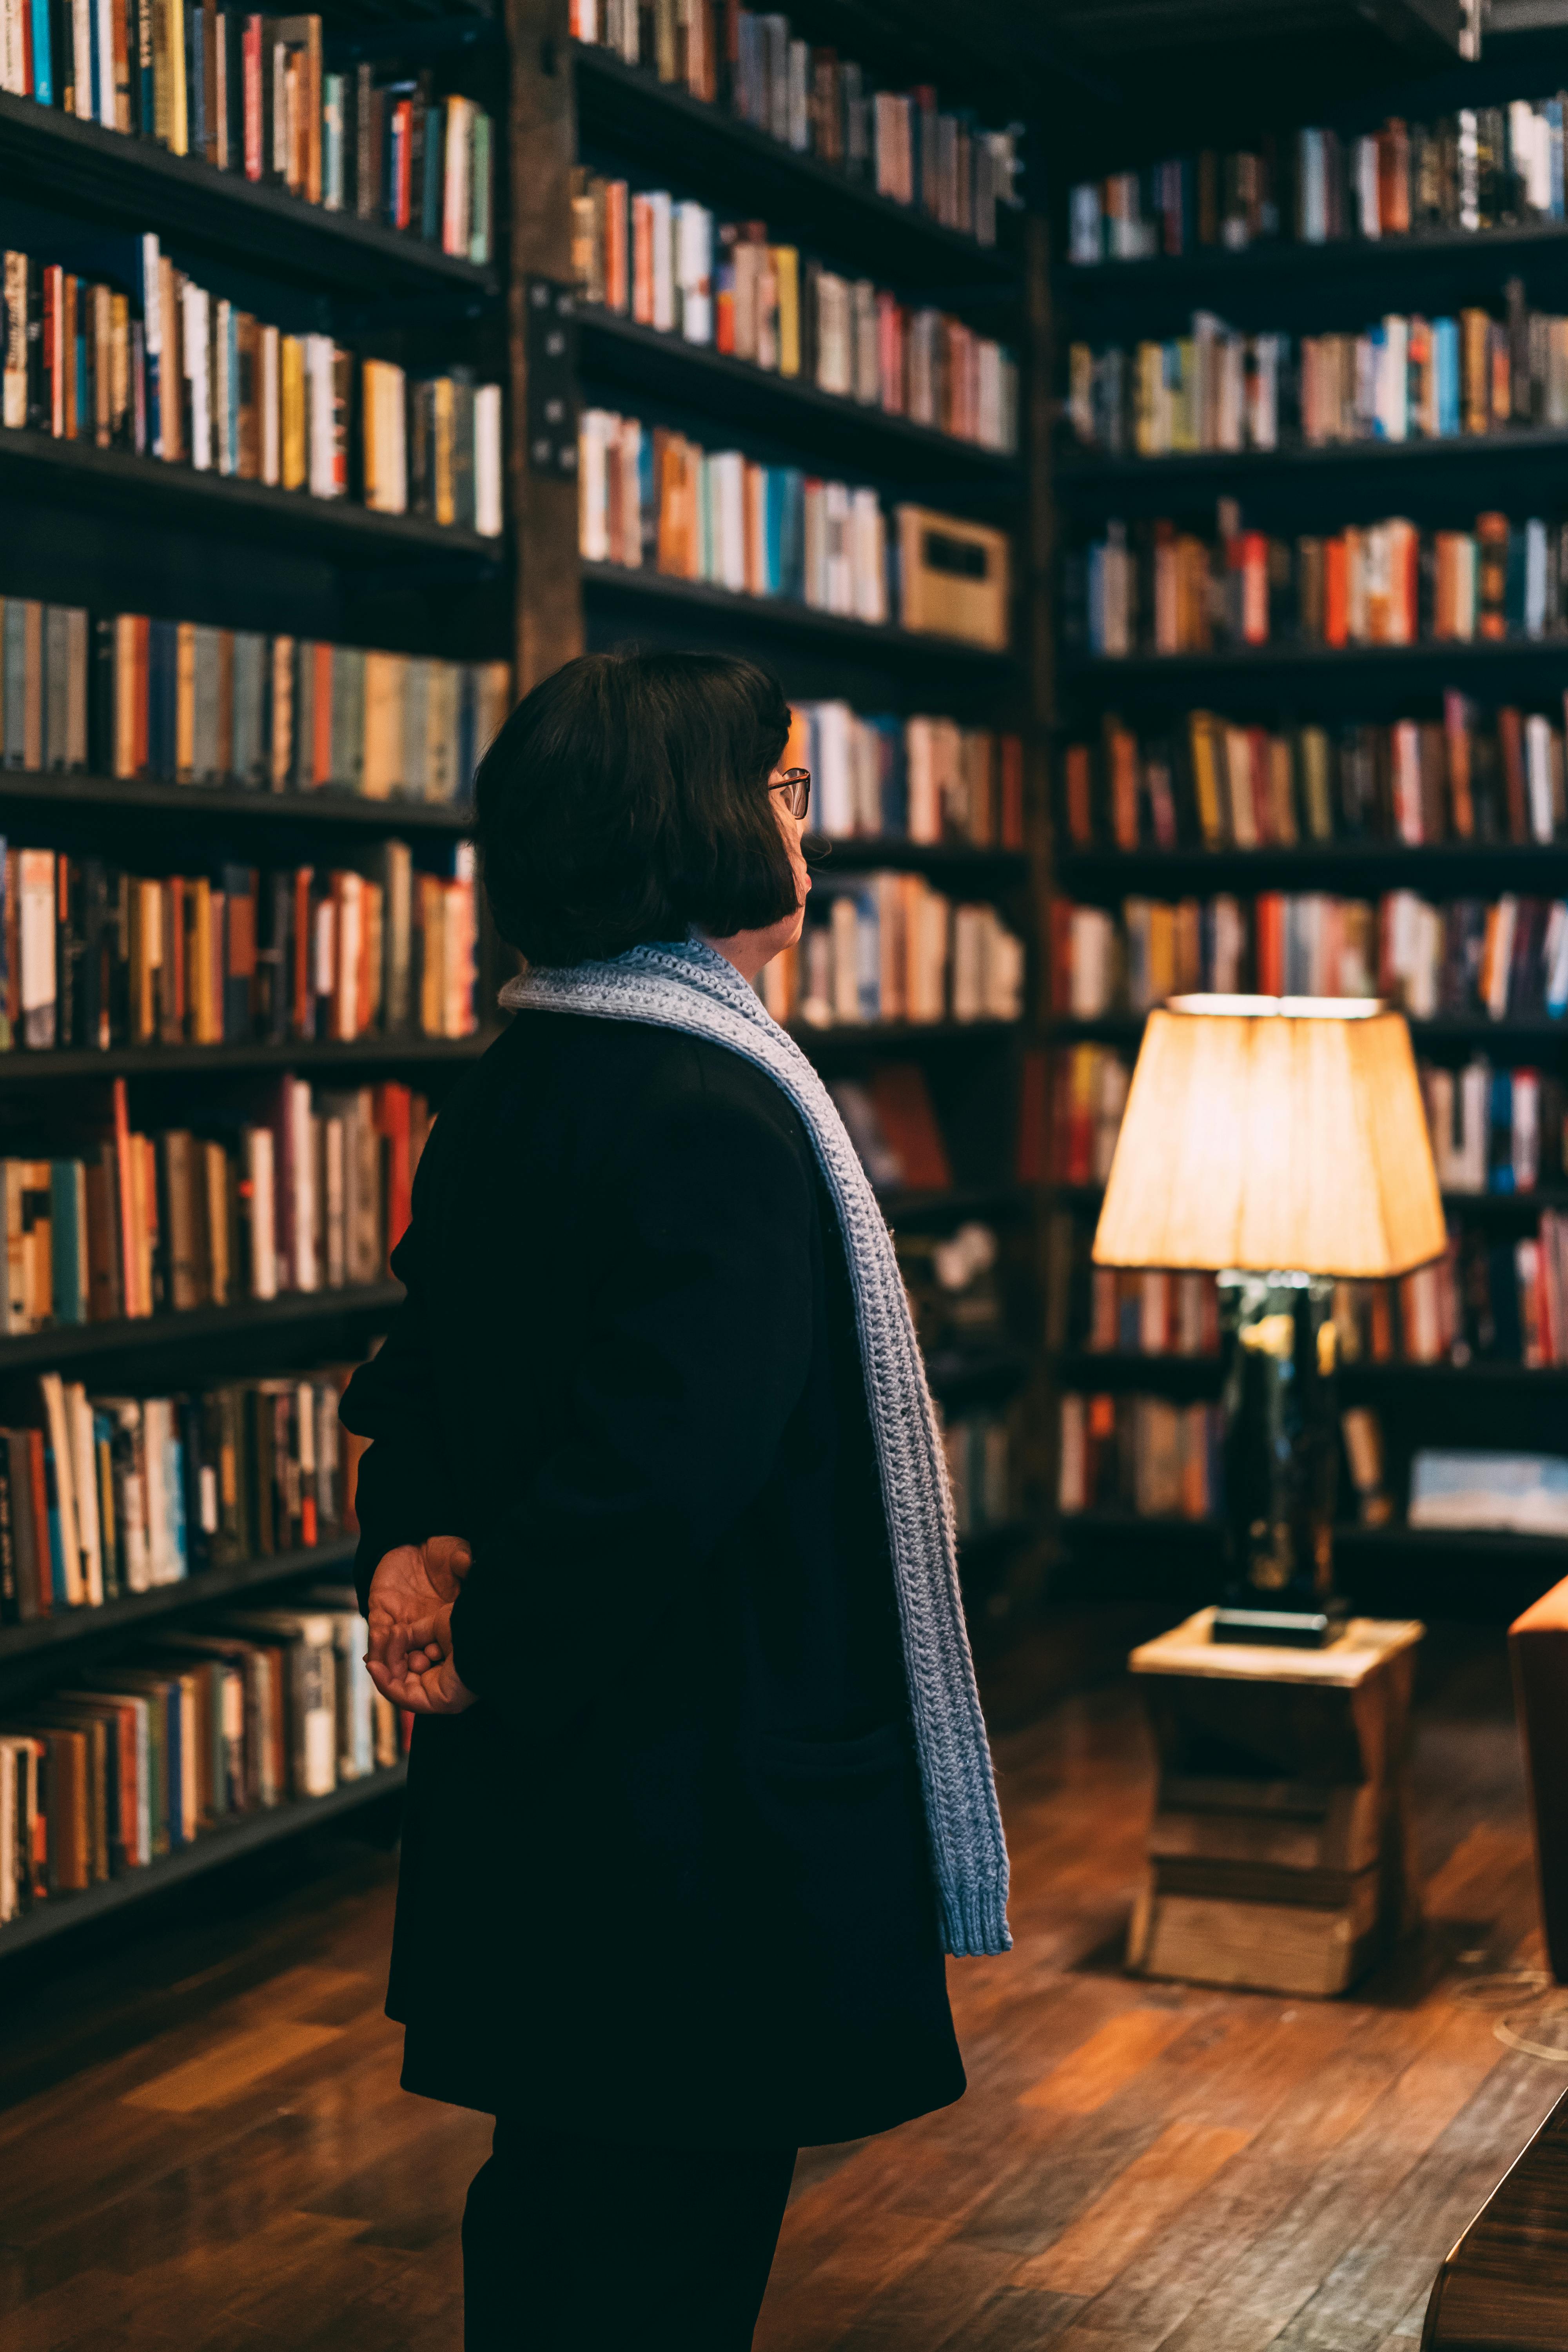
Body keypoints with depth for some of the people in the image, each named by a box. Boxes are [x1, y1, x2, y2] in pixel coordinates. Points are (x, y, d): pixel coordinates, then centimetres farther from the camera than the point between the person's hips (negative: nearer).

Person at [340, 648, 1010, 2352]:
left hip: (528, 1806, 9)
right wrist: (485, 1661, -16)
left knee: (552, 2210, 22)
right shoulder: (719, 1109, -21)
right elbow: (667, 1461, -29)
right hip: (705, 1816, -9)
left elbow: (411, 1391, 14)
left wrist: (416, 1559, -2)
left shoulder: (503, 1092, 8)